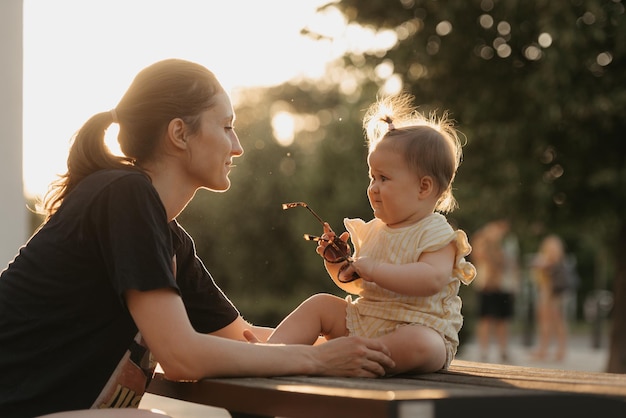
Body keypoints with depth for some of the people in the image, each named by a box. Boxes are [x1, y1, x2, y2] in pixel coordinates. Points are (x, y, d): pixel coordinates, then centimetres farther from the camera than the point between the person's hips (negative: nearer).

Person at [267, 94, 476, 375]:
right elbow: (357, 284, 24)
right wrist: (336, 262, 3)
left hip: (418, 328, -8)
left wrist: (373, 269, -29)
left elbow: (432, 280, -30)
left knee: (419, 344, -39)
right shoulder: (373, 231, 13)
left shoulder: (436, 234, -10)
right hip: (362, 320, 8)